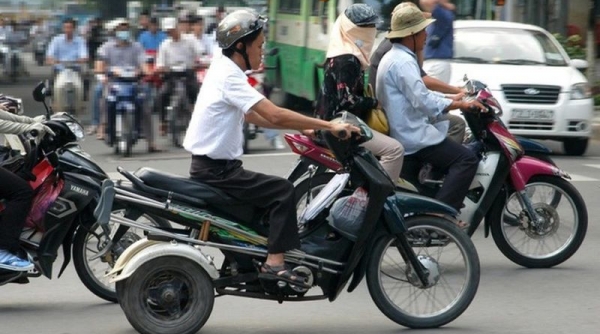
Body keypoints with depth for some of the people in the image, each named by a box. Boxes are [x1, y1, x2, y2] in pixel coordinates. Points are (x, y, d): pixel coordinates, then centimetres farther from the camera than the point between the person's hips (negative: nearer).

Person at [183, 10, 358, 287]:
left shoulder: (222, 69, 12)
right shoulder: (230, 77, -19)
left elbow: (253, 116, 18)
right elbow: (275, 115, -27)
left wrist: (301, 127, 10)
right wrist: (328, 125, -25)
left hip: (211, 165, 10)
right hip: (216, 170, -10)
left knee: (270, 192, 22)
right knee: (282, 191, -15)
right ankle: (274, 263, -19)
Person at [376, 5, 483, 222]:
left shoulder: (393, 58, 18)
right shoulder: (403, 61, -18)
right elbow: (423, 101, -27)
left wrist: (456, 99, 18)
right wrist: (461, 105, -22)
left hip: (404, 131, 11)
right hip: (412, 135, -11)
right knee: (466, 160, -18)